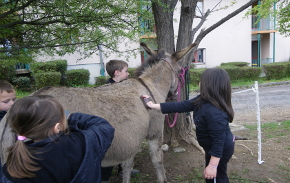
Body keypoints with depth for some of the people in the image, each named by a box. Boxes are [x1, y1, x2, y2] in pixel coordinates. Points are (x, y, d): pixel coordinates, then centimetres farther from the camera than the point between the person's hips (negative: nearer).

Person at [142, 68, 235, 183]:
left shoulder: (214, 113, -38)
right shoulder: (203, 100, -9)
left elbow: (218, 141, -34)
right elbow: (183, 106, -5)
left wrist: (213, 166, -27)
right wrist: (154, 106, -4)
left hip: (220, 150, -9)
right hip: (213, 147, 9)